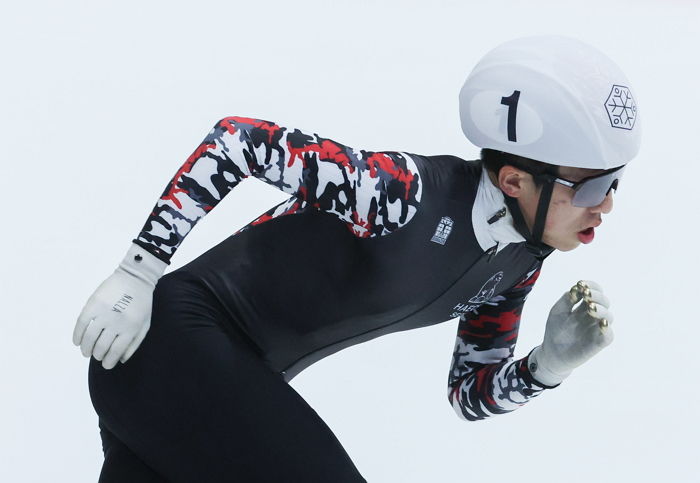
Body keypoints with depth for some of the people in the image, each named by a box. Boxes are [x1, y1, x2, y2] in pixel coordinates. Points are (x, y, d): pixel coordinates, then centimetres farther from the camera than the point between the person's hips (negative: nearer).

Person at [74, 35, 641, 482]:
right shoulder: (408, 194, -26)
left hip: (232, 379, 8)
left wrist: (551, 362, -11)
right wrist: (137, 273, -22)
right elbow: (236, 140, -22)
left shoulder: (517, 263, -1)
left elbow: (472, 394, 9)